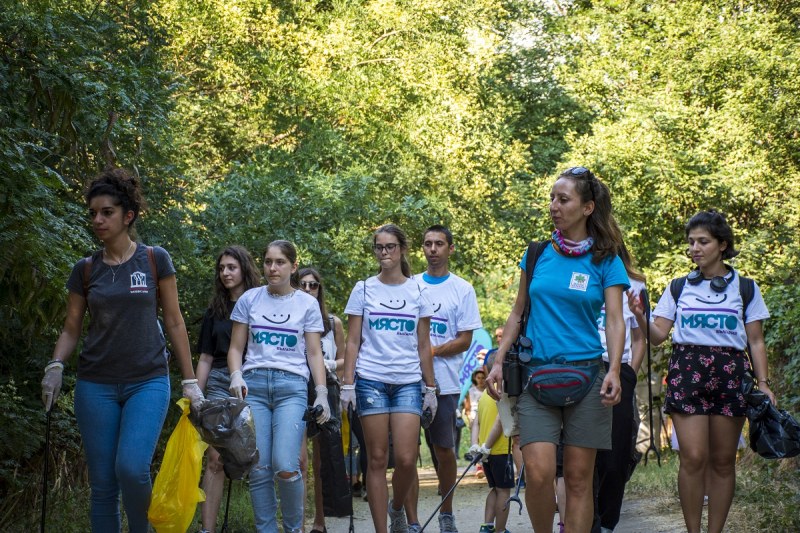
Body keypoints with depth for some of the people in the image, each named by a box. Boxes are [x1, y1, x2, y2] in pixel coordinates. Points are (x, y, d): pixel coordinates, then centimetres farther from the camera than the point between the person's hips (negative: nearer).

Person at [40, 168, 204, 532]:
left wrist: (190, 381, 1)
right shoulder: (85, 270, 7)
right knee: (102, 484, 1)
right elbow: (71, 328, 9)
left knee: (131, 468, -20)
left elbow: (174, 322, 3)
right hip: (96, 385, 3)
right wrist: (55, 366, -10)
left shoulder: (155, 260, 1)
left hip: (148, 381, -2)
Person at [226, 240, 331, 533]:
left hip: (292, 386, -1)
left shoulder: (307, 303, 10)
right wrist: (236, 375, -6)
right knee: (258, 470, -5)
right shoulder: (249, 299, 11)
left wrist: (322, 393, -2)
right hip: (253, 384, 2)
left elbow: (314, 353, 9)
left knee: (285, 468, -15)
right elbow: (236, 347, 13)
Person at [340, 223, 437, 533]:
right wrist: (348, 385, -3)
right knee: (377, 460, -1)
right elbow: (353, 342, 5)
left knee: (406, 459, -10)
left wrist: (430, 388, 6)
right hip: (371, 380, 0)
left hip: (408, 382, 1)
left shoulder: (417, 292, 8)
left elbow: (424, 346, 10)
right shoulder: (363, 290, 6)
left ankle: (397, 508, 19)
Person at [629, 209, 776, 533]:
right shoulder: (678, 288, 10)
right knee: (693, 457, -11)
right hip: (687, 370, 0)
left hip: (730, 373, 0)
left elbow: (756, 342, 9)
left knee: (723, 460, 2)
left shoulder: (744, 288, 9)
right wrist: (641, 318, -14)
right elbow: (658, 335, 6)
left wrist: (763, 382, -2)